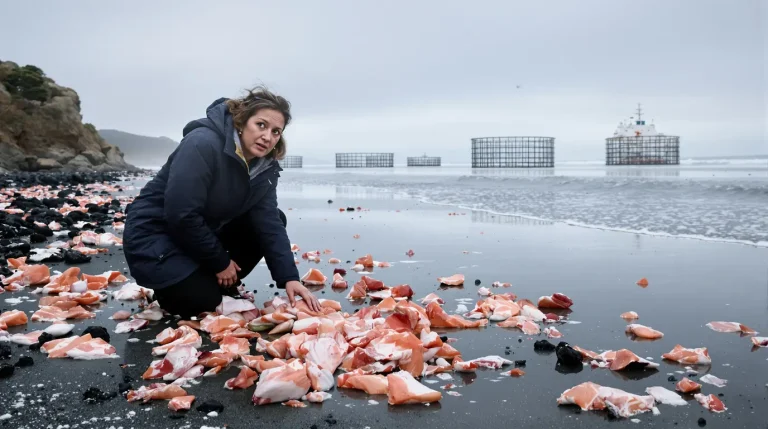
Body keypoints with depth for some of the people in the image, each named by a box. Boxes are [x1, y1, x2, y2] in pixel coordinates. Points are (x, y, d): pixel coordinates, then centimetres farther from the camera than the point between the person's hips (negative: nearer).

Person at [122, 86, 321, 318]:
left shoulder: (266, 166, -7)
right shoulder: (203, 144, -29)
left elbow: (269, 223, -10)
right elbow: (181, 215, -30)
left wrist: (289, 278, -21)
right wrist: (220, 262, -19)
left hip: (206, 230, 7)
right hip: (153, 235, -7)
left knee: (277, 218, -2)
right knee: (202, 301, -19)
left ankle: (222, 285, 6)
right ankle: (168, 283, 12)